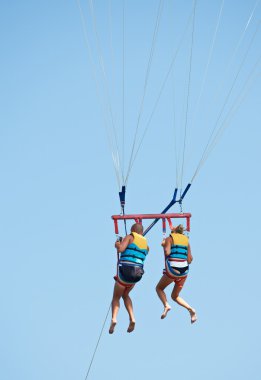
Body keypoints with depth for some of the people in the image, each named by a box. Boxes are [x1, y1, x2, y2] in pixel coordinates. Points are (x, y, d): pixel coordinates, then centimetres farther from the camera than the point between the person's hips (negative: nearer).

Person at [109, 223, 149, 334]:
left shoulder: (130, 237, 1)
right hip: (137, 274, 5)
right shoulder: (146, 244, 17)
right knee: (125, 295, 28)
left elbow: (120, 249, -15)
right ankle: (132, 318, 9)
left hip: (124, 271, -5)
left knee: (116, 297, 13)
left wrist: (117, 245, 7)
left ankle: (114, 319, -11)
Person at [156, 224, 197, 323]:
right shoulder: (186, 240, 14)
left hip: (172, 269, -5)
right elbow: (189, 260, 10)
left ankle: (166, 305, -8)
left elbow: (167, 253, -13)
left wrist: (164, 245, 6)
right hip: (184, 270, 5)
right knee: (175, 296, 19)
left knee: (159, 288, 18)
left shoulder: (169, 238, 3)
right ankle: (190, 309, -3)